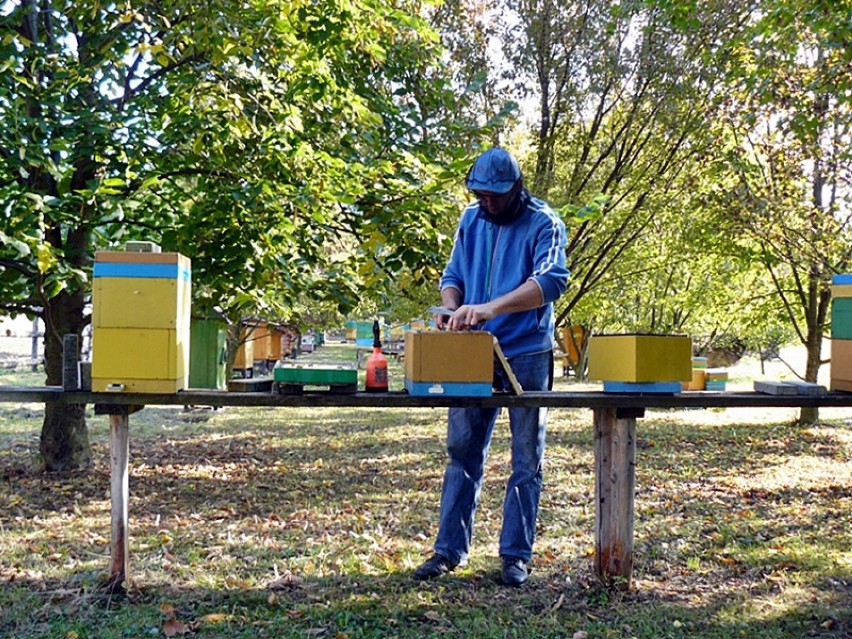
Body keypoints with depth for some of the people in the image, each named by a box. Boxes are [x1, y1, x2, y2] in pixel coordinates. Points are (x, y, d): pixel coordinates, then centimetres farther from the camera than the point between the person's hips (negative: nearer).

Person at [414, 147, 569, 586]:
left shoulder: (543, 223, -6)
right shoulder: (472, 220, 10)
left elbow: (552, 280, -22)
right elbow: (453, 276, 13)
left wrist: (491, 308, -33)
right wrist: (451, 308, -11)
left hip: (527, 355, -4)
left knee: (526, 461, 4)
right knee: (462, 451, 6)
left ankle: (516, 555, 14)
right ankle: (450, 549, 14)